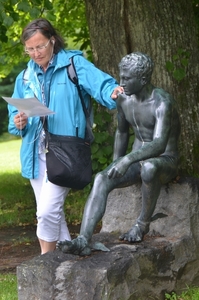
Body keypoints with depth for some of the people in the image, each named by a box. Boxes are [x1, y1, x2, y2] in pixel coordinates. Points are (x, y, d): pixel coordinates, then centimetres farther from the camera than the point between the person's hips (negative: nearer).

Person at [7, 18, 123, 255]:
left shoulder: (74, 64, -6)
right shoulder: (25, 77, 11)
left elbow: (99, 83, -20)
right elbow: (14, 113, 15)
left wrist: (112, 92, -43)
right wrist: (18, 123, -9)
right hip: (35, 153, 6)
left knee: (47, 211, -13)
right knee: (50, 212, 12)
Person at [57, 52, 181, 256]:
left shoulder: (162, 102, -23)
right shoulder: (123, 98, 1)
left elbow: (159, 144, -35)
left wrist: (128, 160, -48)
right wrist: (115, 166, 13)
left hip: (164, 162, -6)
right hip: (136, 161, 6)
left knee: (149, 167, -42)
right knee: (101, 179, -23)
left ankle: (143, 224, -18)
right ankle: (84, 241, -36)